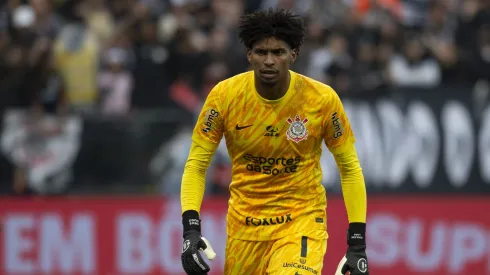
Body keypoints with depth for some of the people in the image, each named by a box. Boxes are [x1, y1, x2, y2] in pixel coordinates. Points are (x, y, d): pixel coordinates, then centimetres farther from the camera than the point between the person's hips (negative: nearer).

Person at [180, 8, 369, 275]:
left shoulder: (322, 99, -14)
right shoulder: (224, 95, -12)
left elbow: (349, 168, -3)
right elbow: (196, 165, -4)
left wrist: (357, 244, -7)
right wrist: (191, 229, -17)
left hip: (303, 219, -2)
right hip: (244, 220, 2)